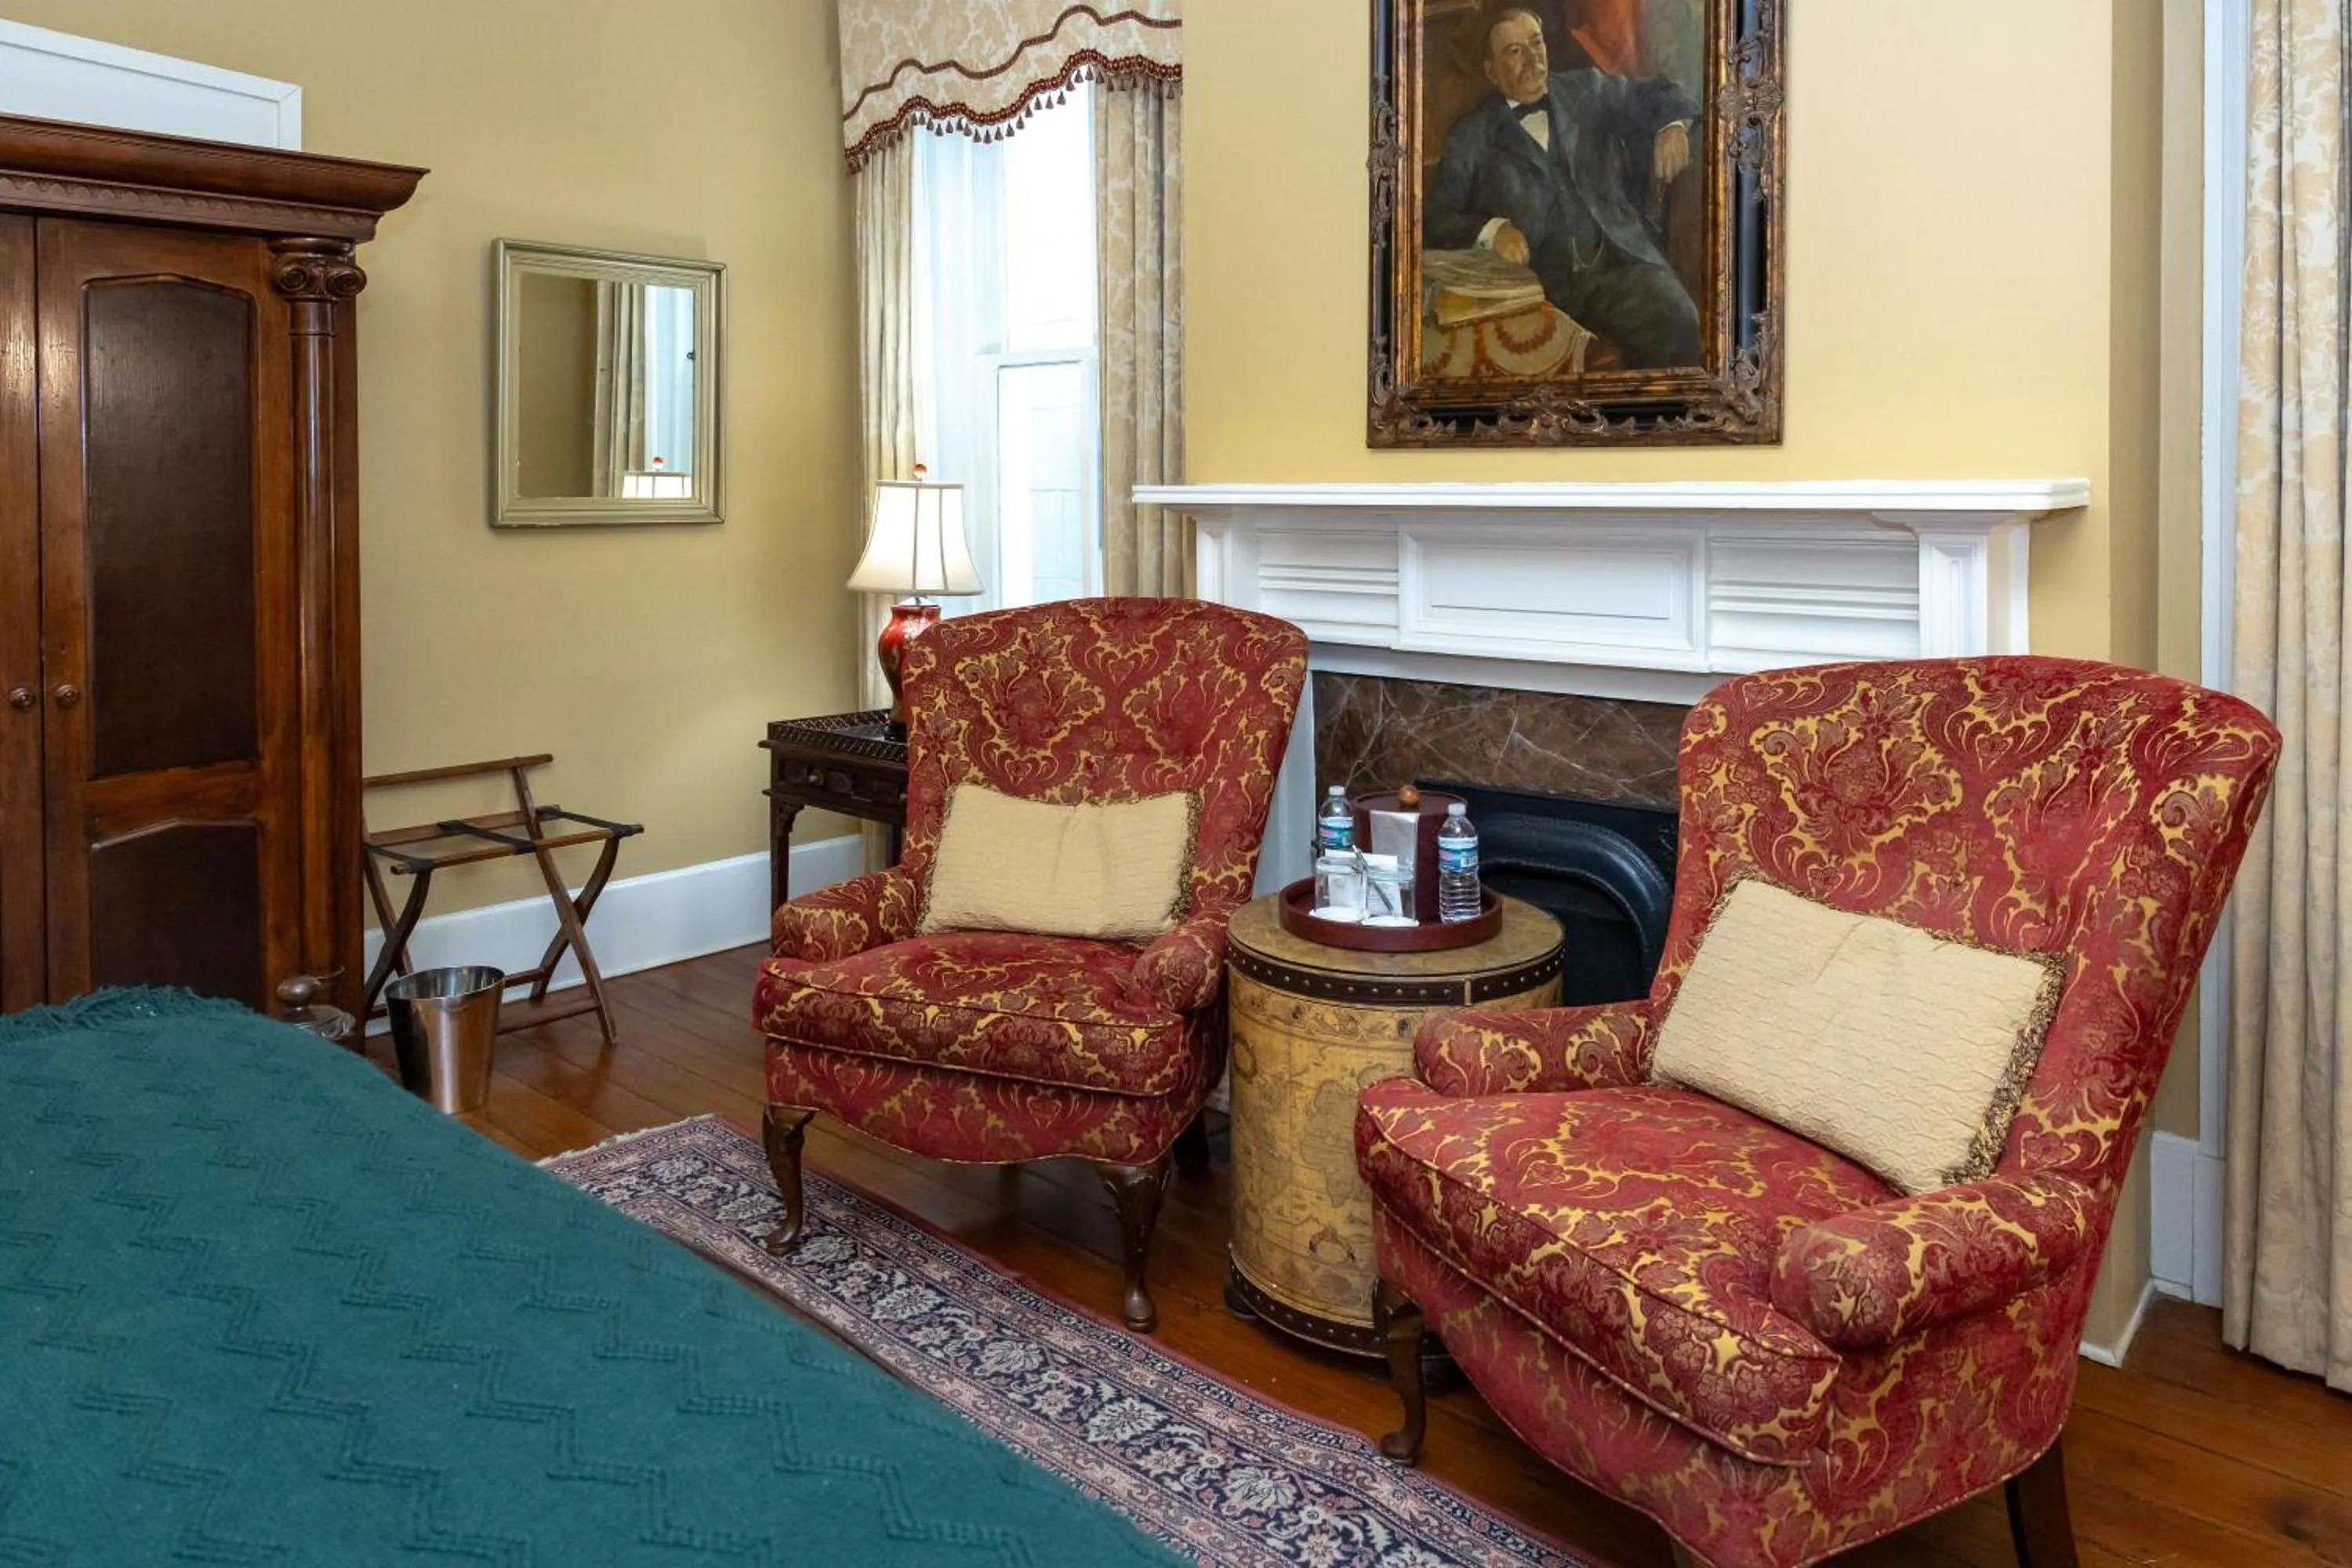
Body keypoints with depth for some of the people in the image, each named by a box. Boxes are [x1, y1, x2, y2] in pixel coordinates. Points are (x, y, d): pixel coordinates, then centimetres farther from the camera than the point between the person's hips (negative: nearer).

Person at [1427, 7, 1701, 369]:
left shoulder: (1587, 91, 19)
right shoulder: (1470, 138, 12)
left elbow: (1658, 93, 30)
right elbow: (1436, 219, 6)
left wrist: (1673, 126, 6)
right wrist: (1491, 229, -13)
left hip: (1621, 260, 2)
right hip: (1541, 282, -2)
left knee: (1679, 324, -26)